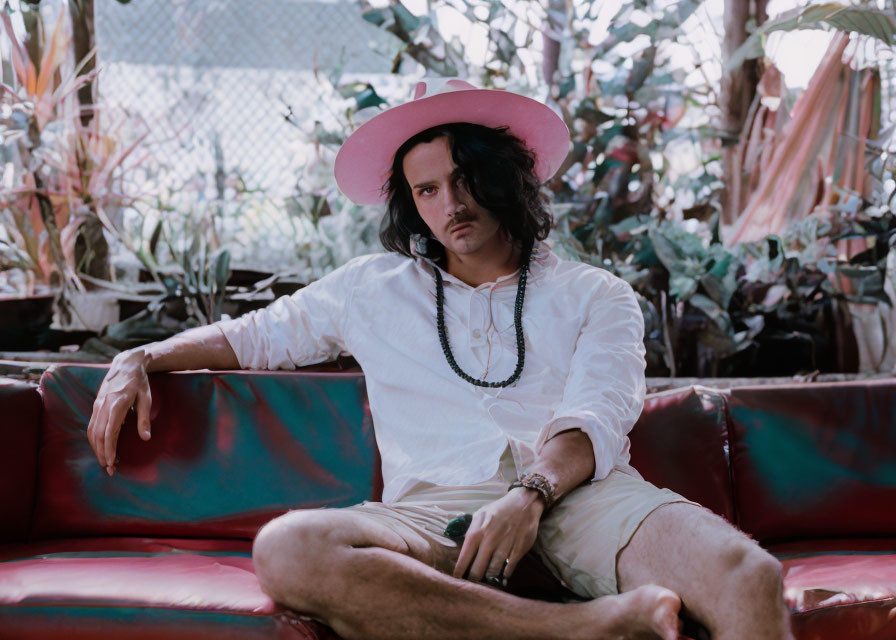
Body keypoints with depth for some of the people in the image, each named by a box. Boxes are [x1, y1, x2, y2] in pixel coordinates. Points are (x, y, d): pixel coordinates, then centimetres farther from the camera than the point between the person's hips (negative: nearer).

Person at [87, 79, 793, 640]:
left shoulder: (597, 297, 20)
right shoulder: (374, 290, 27)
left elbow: (597, 420, 4)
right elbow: (253, 335, 37)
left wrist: (533, 493, -18)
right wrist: (138, 360, 21)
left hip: (580, 493, -1)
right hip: (436, 508, 2)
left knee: (751, 579, -35)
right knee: (288, 551, -36)